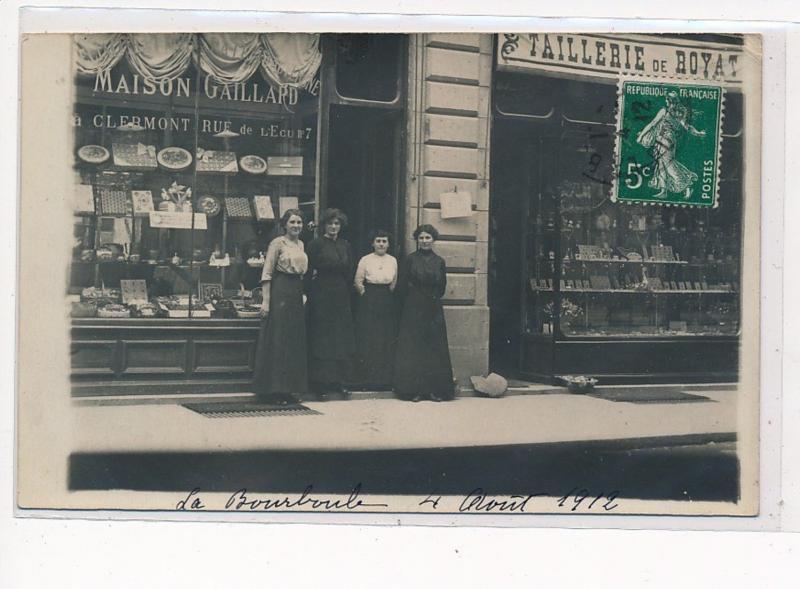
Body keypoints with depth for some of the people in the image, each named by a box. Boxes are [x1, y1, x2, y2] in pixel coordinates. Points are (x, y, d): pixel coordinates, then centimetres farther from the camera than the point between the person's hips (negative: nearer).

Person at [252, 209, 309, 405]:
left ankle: (288, 389, 16)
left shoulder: (301, 245, 15)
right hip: (280, 292, -8)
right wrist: (266, 300, -17)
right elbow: (267, 273, -11)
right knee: (277, 341, -4)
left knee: (294, 342, 9)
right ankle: (273, 389, 1)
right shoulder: (277, 243, -7)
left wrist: (303, 294, 14)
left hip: (297, 294, 8)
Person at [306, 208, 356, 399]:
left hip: (341, 297, 5)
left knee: (342, 338, 5)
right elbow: (310, 271, -6)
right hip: (321, 295, -5)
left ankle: (341, 380, 11)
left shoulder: (345, 246, 12)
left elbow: (350, 273, 13)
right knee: (322, 338, -2)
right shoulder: (316, 244, -2)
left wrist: (348, 294, 7)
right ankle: (321, 383, 1)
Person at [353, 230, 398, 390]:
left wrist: (387, 295, 9)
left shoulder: (393, 260, 9)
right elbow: (358, 281, -1)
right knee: (368, 339, -5)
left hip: (387, 302, 4)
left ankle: (385, 379, 10)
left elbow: (394, 282, 15)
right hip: (369, 302, -3)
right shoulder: (365, 260, -1)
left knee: (387, 339, 3)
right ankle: (369, 378, 1)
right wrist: (366, 295, -1)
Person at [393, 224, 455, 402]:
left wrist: (434, 298, 9)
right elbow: (402, 286, 0)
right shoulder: (410, 259, 1)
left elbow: (442, 287, 15)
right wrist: (409, 303, 1)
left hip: (433, 311, 3)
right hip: (413, 310, -3)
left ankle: (435, 390, 5)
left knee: (435, 349, 1)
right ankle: (414, 390, -1)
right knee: (413, 349, -3)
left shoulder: (439, 262, 9)